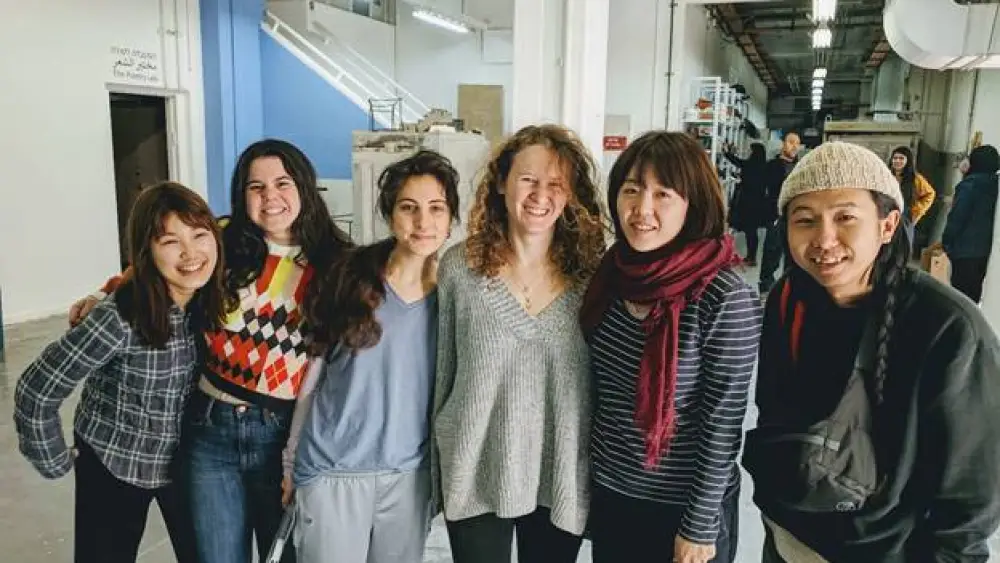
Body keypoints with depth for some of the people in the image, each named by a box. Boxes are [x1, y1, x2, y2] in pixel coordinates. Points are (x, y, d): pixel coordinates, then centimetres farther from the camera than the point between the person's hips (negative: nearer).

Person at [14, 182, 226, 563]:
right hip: (113, 466, -4)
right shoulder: (120, 318, -29)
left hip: (187, 460, 4)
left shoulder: (215, 299, -15)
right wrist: (56, 463, -9)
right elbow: (35, 393, -20)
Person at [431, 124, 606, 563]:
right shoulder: (460, 266, -8)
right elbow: (441, 371, 0)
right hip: (474, 473, 0)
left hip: (561, 478, 1)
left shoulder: (590, 275, -7)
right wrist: (434, 472, 7)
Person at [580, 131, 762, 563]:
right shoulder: (612, 272, -5)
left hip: (683, 507, -5)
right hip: (608, 494, 5)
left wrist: (699, 527, -11)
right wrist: (586, 472, 10)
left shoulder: (726, 298, -21)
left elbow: (723, 424, -16)